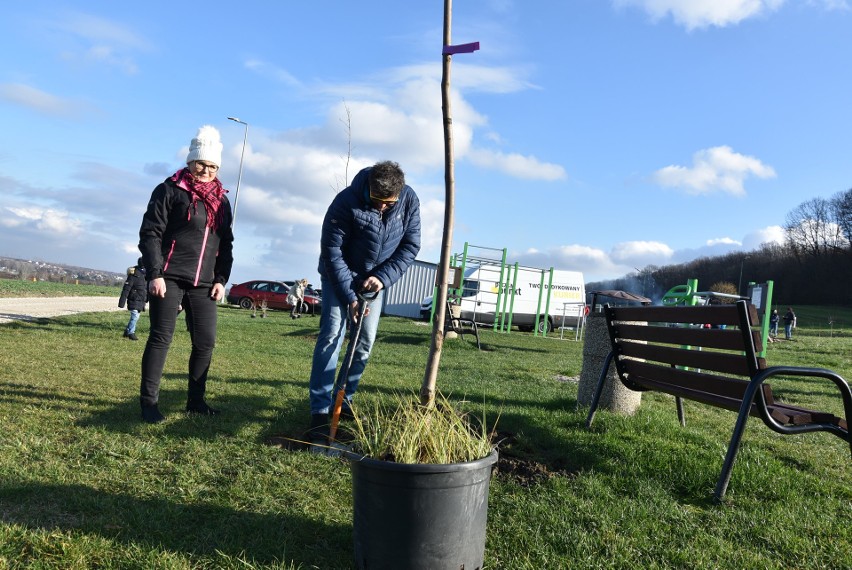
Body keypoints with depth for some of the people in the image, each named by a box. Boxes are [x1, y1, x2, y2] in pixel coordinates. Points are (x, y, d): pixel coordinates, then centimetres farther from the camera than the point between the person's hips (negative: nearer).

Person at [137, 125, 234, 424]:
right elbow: (150, 233, -6)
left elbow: (226, 244, 17)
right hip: (168, 278, -5)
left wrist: (221, 279, 8)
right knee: (161, 337, -5)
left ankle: (195, 400, 17)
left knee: (206, 341, 4)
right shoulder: (169, 191, -1)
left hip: (203, 283, 5)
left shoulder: (221, 200, 15)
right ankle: (148, 402, 4)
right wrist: (155, 274, -14)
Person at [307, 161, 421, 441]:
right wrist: (349, 296, -24)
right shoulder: (346, 201, -28)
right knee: (331, 335, -14)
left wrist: (383, 277, -21)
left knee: (366, 342, 5)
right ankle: (320, 411, -12)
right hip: (339, 276, -4)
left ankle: (344, 399, 21)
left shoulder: (410, 200, -17)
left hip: (376, 279, 4)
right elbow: (331, 251, -23)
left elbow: (410, 245, -8)